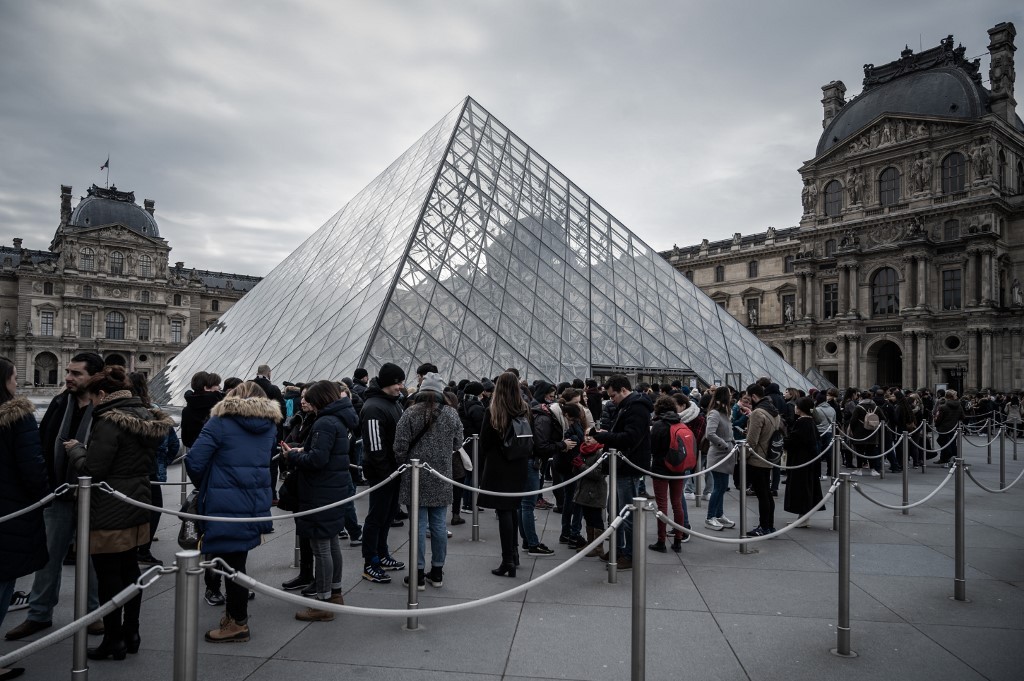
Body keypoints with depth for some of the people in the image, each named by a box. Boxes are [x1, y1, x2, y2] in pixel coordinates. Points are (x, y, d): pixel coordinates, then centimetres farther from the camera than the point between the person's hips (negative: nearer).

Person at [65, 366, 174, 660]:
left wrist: (75, 449, -1)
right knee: (130, 570, 17)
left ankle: (113, 641, 14)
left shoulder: (110, 421, -19)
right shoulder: (146, 418, 7)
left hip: (109, 514, -8)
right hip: (136, 509, 8)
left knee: (108, 576, 4)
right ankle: (130, 634, 27)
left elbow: (91, 469, -20)